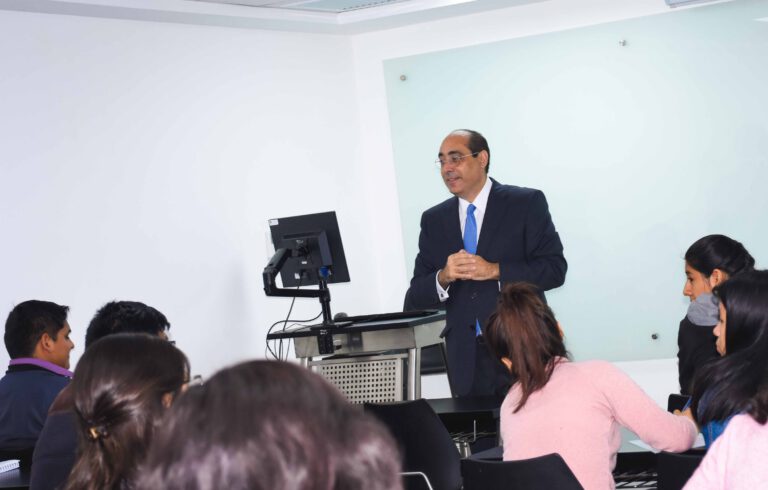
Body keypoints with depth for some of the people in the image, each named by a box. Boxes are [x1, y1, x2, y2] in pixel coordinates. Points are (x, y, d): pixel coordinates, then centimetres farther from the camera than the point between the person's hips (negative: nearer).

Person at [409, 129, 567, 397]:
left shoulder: (526, 203, 0)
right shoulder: (434, 220, 11)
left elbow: (555, 268, -8)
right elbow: (417, 295, 8)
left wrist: (495, 271, -17)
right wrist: (443, 277, -13)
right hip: (466, 358, 3)